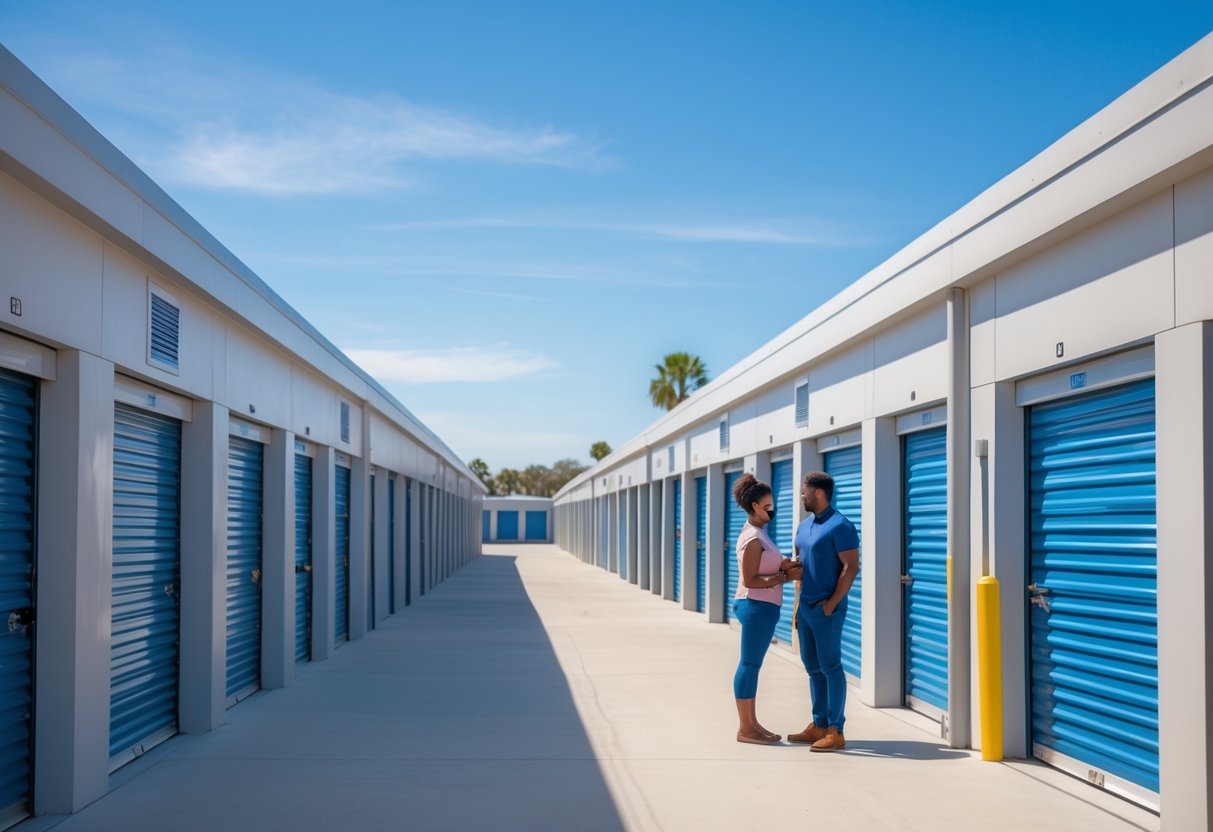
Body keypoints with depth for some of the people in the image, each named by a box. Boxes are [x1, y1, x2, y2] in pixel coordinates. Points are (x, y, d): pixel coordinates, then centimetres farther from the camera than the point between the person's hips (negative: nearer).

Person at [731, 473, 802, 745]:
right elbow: (749, 580, -18)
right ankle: (745, 729, 0)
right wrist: (785, 577, -15)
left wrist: (783, 566, 1)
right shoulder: (752, 539, -15)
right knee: (750, 664, -5)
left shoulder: (759, 534, 15)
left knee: (752, 664, 13)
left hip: (763, 607, 10)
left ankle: (751, 723, 19)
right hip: (756, 606, -10)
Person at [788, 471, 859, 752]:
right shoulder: (804, 526, 15)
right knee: (812, 666, 12)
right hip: (806, 607, 9)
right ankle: (819, 726, 20)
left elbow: (851, 567, -16)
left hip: (826, 609, -9)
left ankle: (836, 732, -2)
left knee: (830, 666, -6)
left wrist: (832, 603, -18)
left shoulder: (840, 526, -12)